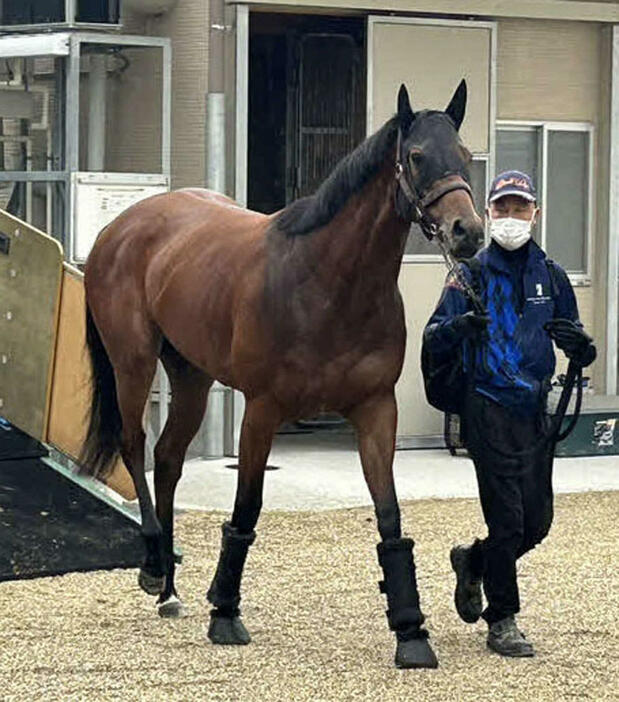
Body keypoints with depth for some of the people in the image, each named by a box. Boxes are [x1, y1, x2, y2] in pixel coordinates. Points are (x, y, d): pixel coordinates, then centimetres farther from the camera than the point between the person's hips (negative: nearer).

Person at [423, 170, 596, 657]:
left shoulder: (550, 276, 10)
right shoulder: (471, 273, 0)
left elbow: (580, 354, 14)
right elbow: (433, 339, -6)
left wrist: (579, 344, -11)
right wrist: (457, 328, -28)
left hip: (536, 411, 4)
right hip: (489, 410, -4)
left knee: (537, 521, 7)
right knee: (507, 518, -6)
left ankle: (473, 562, 35)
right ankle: (502, 622, 6)